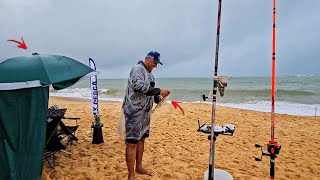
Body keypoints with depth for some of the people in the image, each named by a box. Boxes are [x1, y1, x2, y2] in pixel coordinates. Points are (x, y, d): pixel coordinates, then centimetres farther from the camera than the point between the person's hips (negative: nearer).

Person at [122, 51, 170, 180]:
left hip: (145, 112, 10)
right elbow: (138, 86, -26)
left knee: (141, 139, 16)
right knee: (132, 142, -5)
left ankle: (139, 167, 31)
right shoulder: (137, 68, -10)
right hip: (134, 112, -10)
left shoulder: (149, 73, 18)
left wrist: (158, 98, 2)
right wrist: (159, 91, -24)